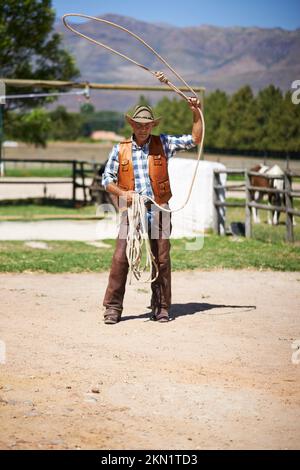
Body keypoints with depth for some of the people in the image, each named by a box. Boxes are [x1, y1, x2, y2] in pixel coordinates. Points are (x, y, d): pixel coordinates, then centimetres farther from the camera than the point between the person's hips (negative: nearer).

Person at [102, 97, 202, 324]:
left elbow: (195, 139, 6)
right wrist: (122, 193, -9)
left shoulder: (163, 144, 7)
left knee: (161, 260, 2)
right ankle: (113, 308, -2)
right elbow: (107, 179, 8)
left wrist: (196, 113, -2)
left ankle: (161, 307, 13)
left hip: (158, 211, 1)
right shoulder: (120, 149, 7)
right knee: (120, 258, -8)